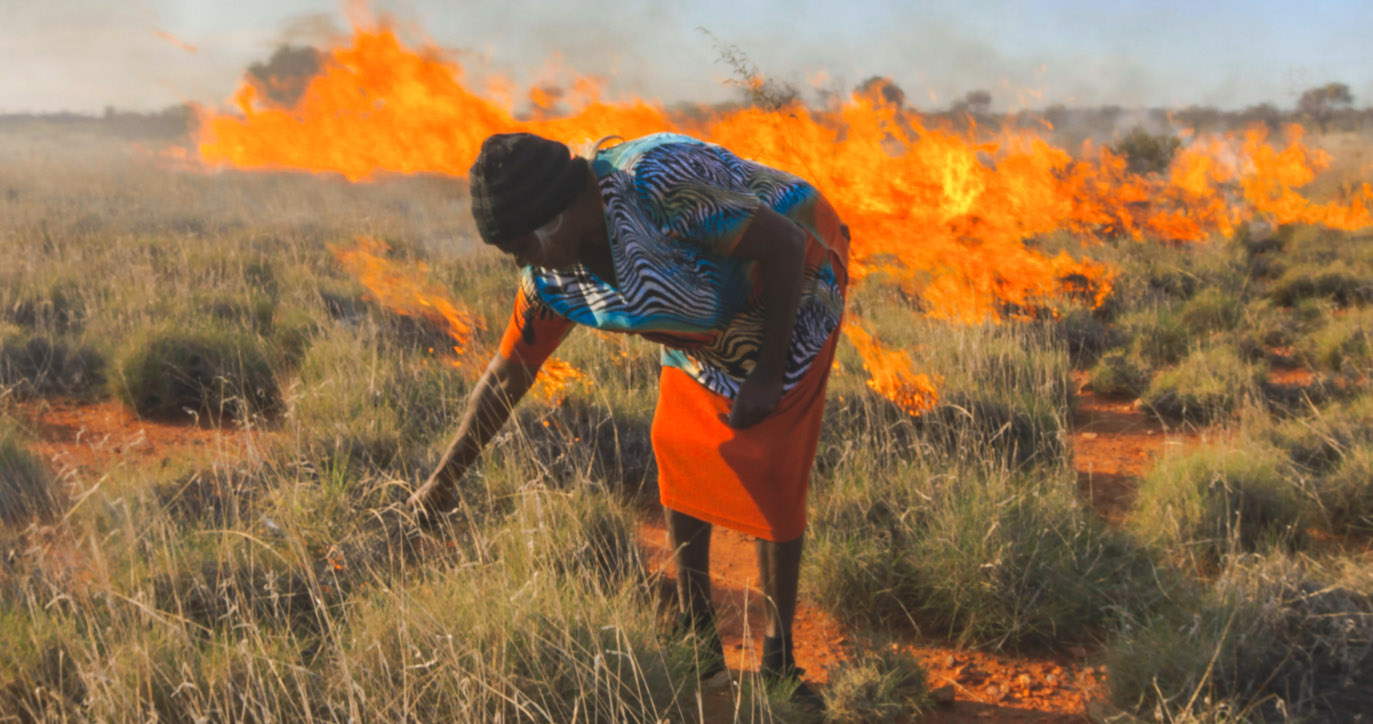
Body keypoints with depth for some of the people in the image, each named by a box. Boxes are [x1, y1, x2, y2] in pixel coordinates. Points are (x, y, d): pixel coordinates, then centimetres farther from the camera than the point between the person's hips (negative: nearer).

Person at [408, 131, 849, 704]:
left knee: (769, 474, -10)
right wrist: (444, 480, 2)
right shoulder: (552, 276, -12)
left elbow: (784, 244, -30)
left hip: (792, 289, -7)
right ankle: (698, 636, 19)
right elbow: (509, 373, -1)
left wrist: (769, 373, -23)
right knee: (676, 452, 3)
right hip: (708, 329, 7)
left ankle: (779, 656, 5)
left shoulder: (658, 185, -37)